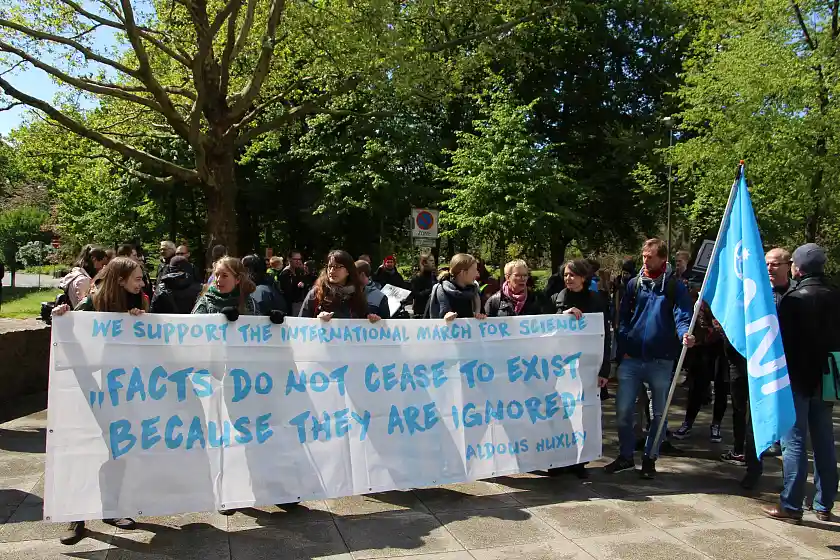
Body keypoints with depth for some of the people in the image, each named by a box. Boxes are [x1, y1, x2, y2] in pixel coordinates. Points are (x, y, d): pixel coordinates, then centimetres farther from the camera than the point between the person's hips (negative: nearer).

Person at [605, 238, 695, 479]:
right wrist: (623, 348, -2)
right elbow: (623, 318, 7)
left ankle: (650, 458, 26)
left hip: (661, 360, -2)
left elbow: (682, 316, -11)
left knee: (659, 413, 10)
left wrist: (685, 334, -32)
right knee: (623, 410, 4)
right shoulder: (634, 284, 7)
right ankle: (626, 455, 21)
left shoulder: (675, 287, 0)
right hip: (632, 359, 2)